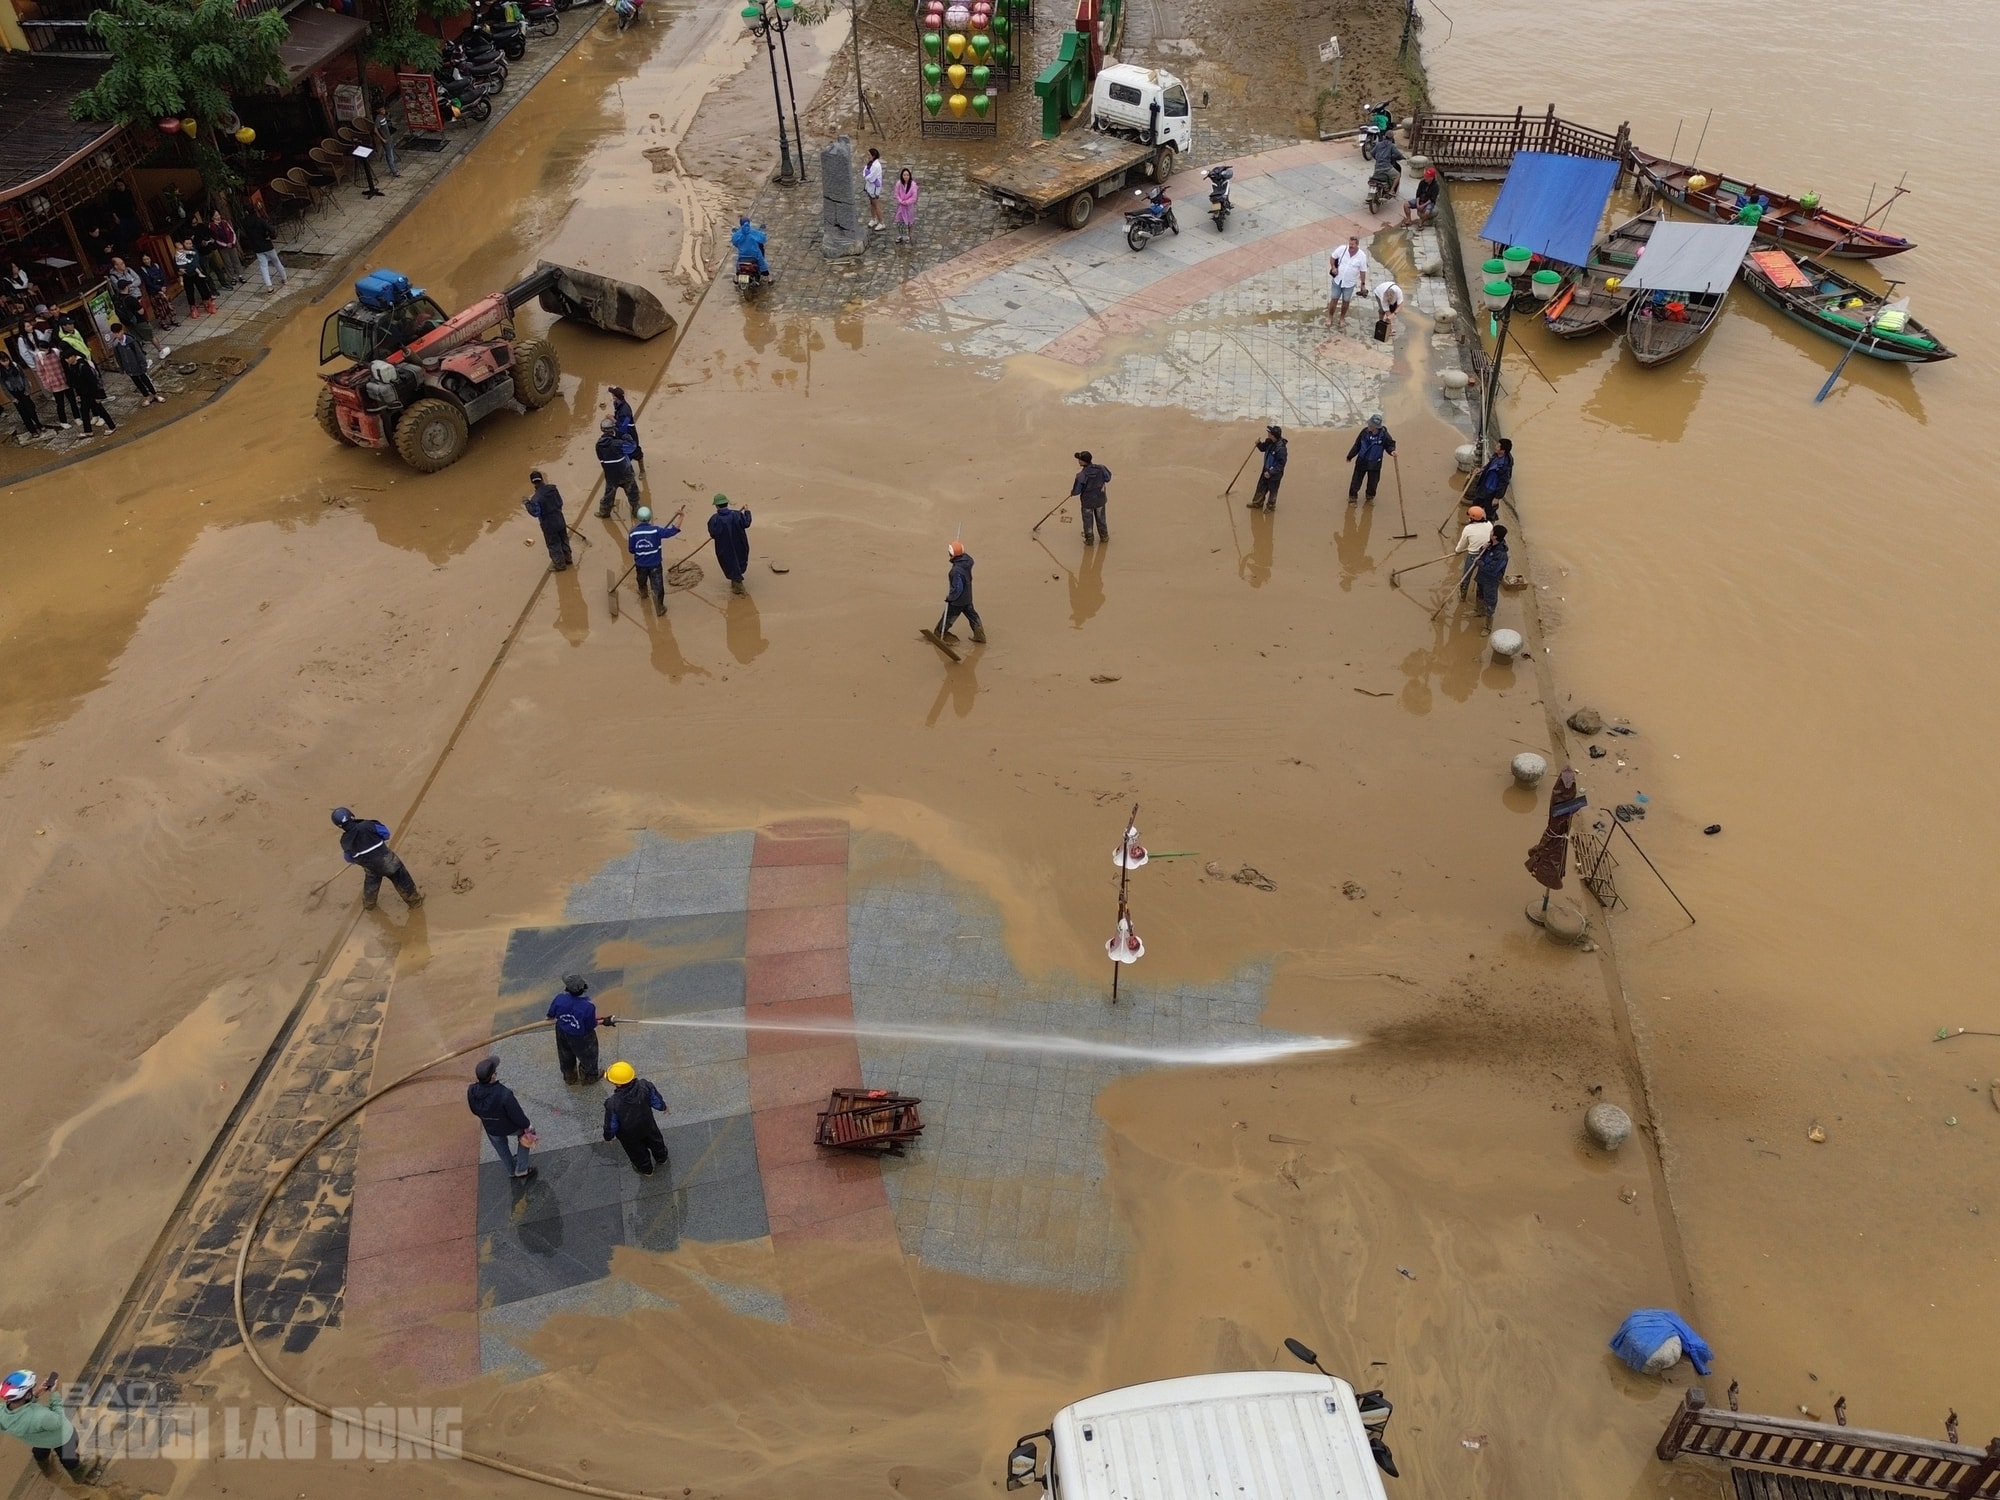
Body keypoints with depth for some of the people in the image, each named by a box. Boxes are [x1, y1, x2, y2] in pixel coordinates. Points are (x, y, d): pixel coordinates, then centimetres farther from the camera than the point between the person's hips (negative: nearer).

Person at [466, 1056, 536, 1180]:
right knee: (526, 1132, 30)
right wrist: (527, 1126, -6)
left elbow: (474, 1110, -5)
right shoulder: (504, 1094, -42)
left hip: (491, 1129, 4)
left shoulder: (471, 1092, -27)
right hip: (510, 1127, -4)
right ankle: (521, 1169, 36)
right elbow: (517, 1114, -26)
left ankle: (512, 1171, 59)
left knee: (502, 1149, 33)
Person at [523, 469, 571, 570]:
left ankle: (559, 564, 31)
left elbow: (535, 512, -22)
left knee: (554, 545, 15)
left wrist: (527, 503, -10)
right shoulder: (553, 488, -10)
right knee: (563, 540, 26)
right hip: (560, 520, 5)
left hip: (549, 525, -5)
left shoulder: (536, 498, -28)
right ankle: (567, 558, 45)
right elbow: (560, 502, 2)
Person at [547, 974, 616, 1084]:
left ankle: (569, 1077, 58)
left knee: (566, 1056, 32)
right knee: (588, 1056, 28)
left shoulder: (559, 999, -28)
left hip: (562, 1033, 4)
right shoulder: (588, 1007, -38)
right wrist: (604, 1021, -5)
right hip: (580, 1038, -4)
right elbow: (590, 1026, -22)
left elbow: (551, 1016, -9)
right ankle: (588, 1078, 53)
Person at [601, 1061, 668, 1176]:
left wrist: (608, 1136, 1)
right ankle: (661, 1159, 63)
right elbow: (657, 1101, -13)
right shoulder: (645, 1086, -34)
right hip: (648, 1126, 2)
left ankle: (646, 1170, 57)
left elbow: (611, 1124, -22)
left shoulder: (613, 1103, -42)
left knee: (637, 1151, 29)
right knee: (655, 1141, 34)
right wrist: (663, 1106, 12)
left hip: (629, 1135, -2)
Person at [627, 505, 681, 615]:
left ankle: (643, 592, 59)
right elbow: (672, 531, -19)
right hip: (655, 564, -3)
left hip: (640, 564, 3)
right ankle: (659, 608, 13)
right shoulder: (655, 531, -22)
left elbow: (631, 550, -6)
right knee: (657, 586, 8)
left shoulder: (633, 533, -15)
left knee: (642, 580, 32)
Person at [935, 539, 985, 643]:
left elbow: (958, 588, -29)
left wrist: (950, 598, -15)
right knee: (972, 615, 21)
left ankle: (940, 633, 27)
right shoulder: (967, 560, -12)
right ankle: (979, 636, 26)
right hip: (967, 597, 8)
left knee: (948, 616, 11)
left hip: (958, 600, -8)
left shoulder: (957, 570, -35)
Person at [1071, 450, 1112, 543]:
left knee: (1088, 520, 19)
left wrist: (1072, 492, 4)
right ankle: (1104, 536, 42)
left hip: (1087, 501, -3)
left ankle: (1089, 539, 34)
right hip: (1100, 499, 3)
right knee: (1100, 518, 25)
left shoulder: (1081, 476, -29)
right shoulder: (1101, 468, -20)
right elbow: (1108, 478, -3)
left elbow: (1076, 491, -18)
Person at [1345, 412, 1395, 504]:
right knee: (1356, 480, 7)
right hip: (1361, 462, 1)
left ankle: (1370, 497, 37)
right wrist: (1350, 456, 7)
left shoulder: (1383, 435, -18)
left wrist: (1392, 450, -28)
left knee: (1373, 482, 12)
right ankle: (1352, 497, 25)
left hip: (1374, 464, -1)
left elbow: (1390, 444, -4)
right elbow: (1357, 445, 0)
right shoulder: (1365, 432, -12)